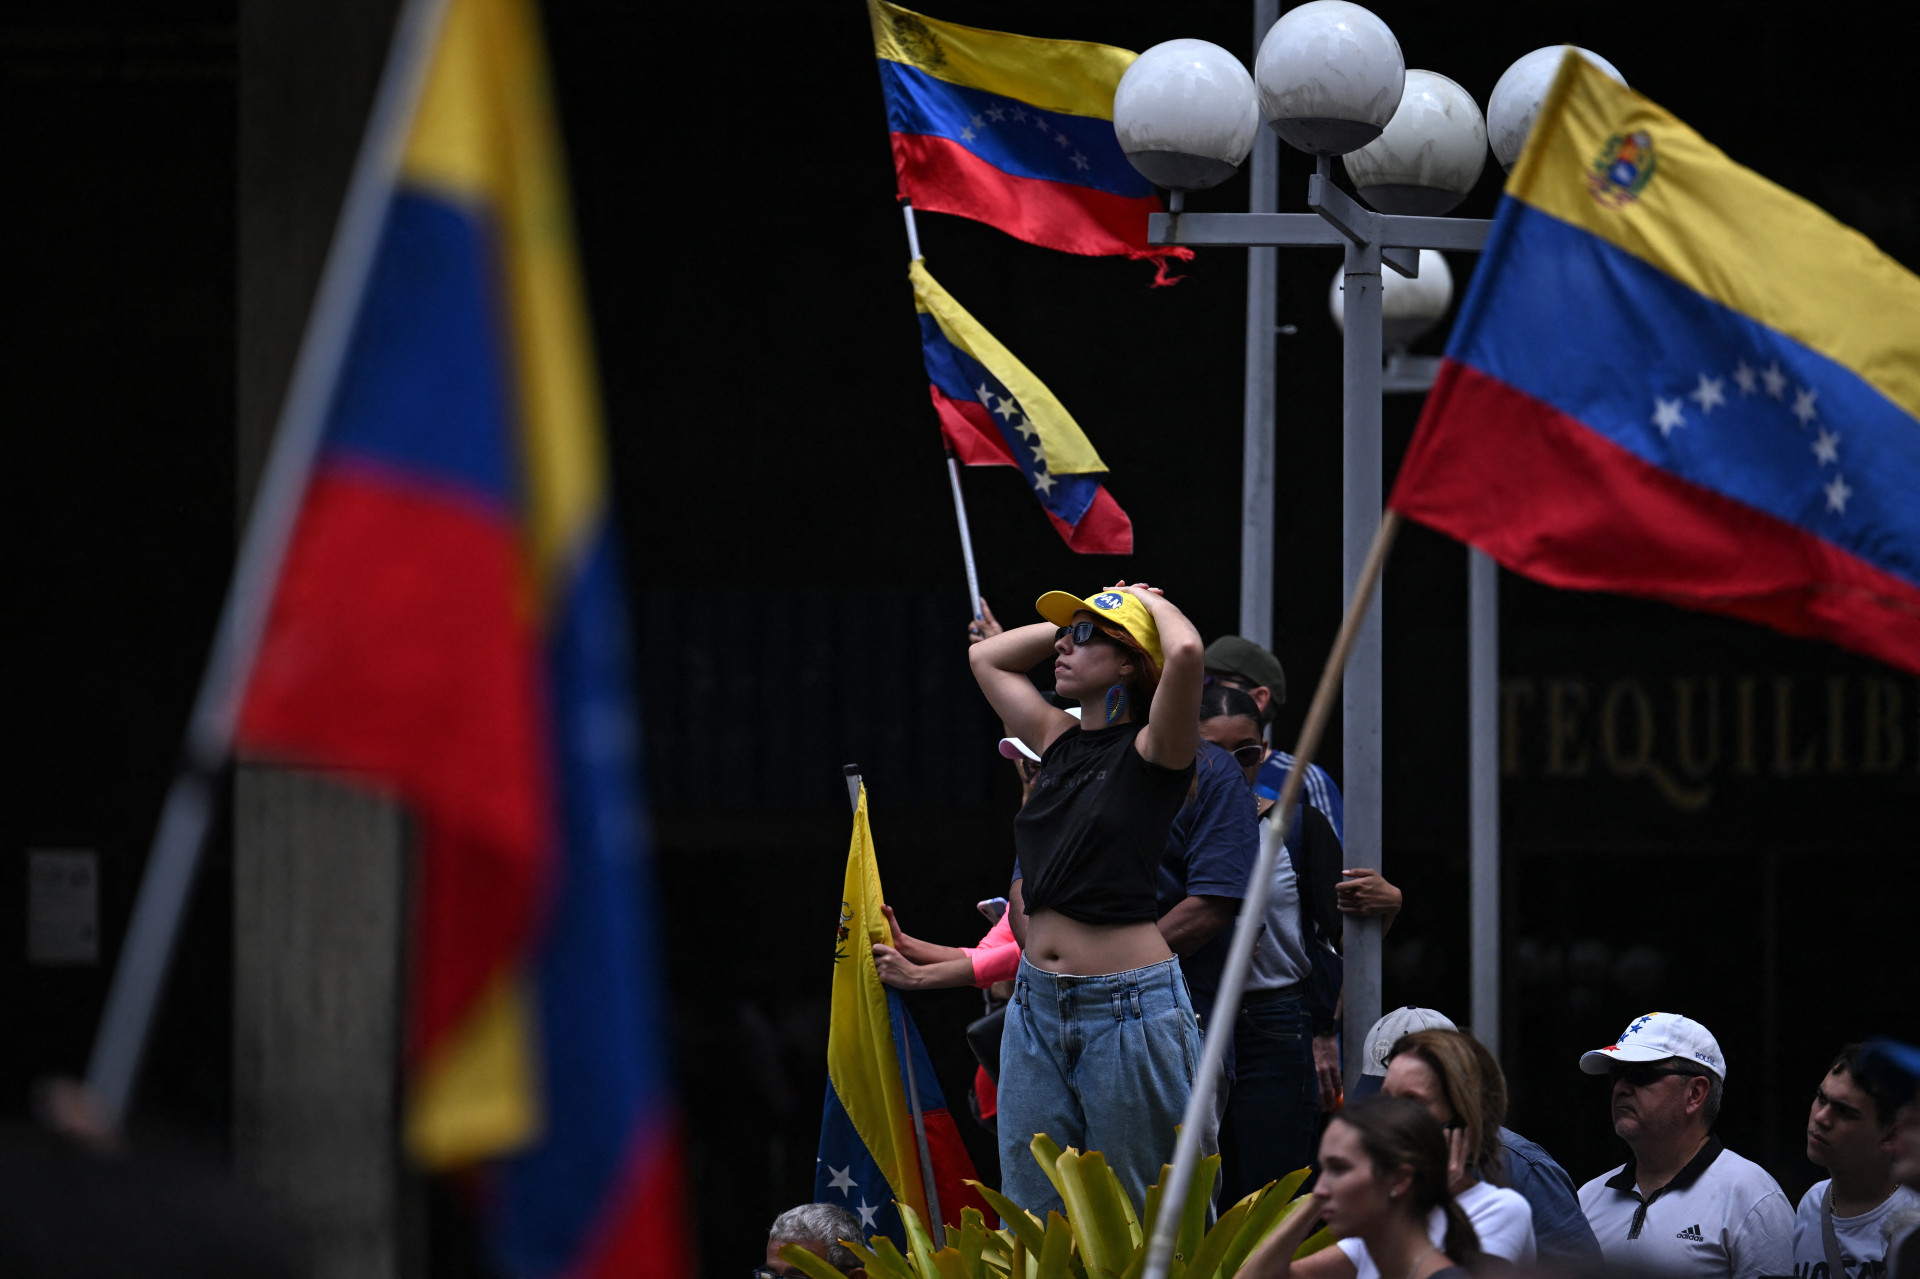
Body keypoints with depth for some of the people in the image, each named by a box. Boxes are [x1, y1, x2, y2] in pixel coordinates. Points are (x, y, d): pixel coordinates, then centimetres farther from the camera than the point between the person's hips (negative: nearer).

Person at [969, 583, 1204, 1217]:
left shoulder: (1151, 751, -7)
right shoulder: (1059, 740, 12)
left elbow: (1185, 652, -26)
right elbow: (986, 657, 27)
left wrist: (1150, 602, -6)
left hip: (1129, 1012, -7)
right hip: (1037, 1007, 7)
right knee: (1030, 1219, 8)